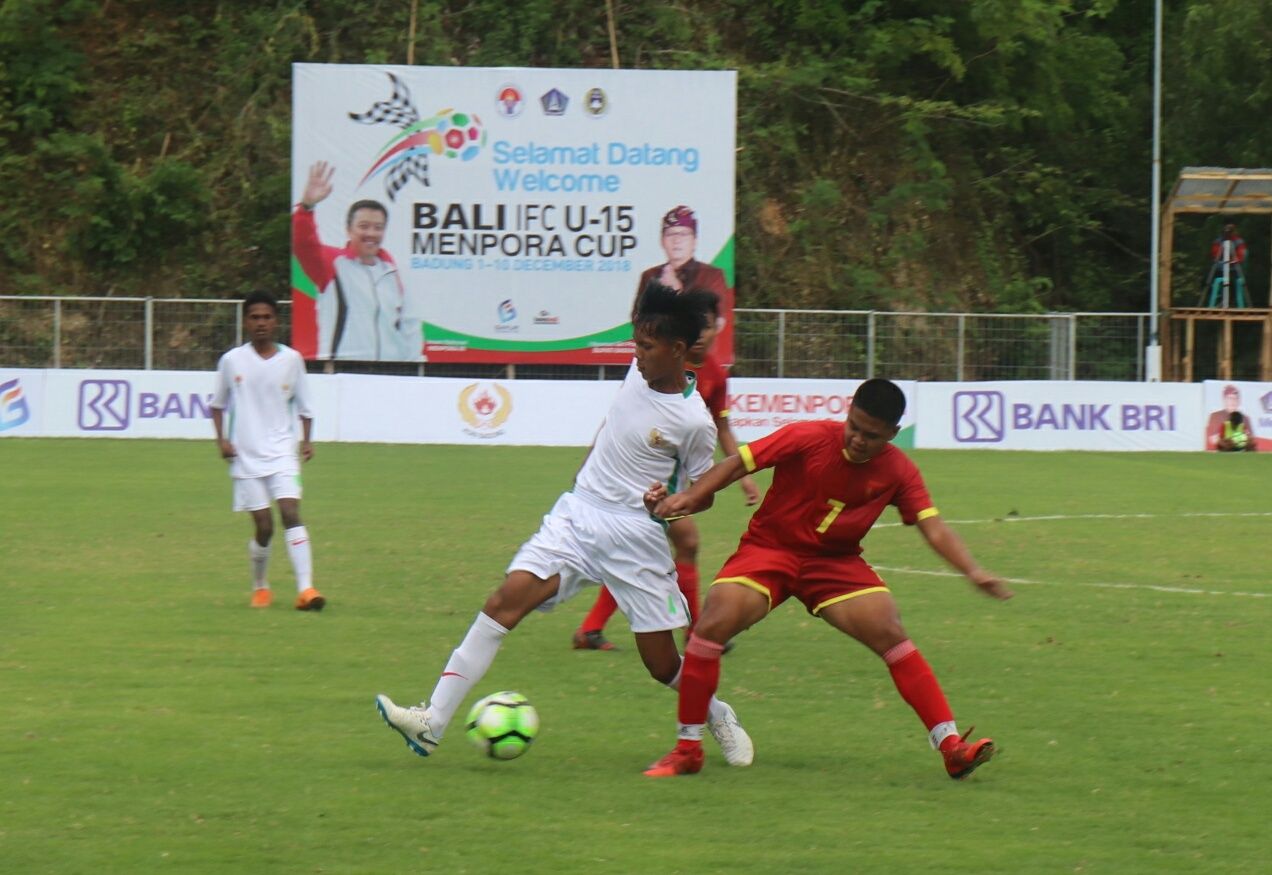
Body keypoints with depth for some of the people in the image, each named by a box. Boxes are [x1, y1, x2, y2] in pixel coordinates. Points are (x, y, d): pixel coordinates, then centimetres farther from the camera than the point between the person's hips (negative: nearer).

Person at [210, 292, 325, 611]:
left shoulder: (292, 359, 3)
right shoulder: (232, 361, 2)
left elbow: (303, 405, 12)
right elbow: (218, 404, 13)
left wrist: (307, 440, -1)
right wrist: (221, 439, 0)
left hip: (282, 452, 0)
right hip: (246, 456, 0)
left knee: (291, 512, -18)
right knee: (263, 526, -2)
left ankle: (305, 588, -24)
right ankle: (259, 587, 22)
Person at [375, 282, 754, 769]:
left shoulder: (693, 422, -13)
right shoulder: (640, 372, 3)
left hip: (635, 535, -5)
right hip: (576, 514, 5)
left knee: (662, 664, 1)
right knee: (506, 600, -15)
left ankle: (718, 717, 36)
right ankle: (432, 723, -21)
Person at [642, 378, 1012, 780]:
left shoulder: (899, 472, -6)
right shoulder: (808, 438, -16)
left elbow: (934, 528, -12)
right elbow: (738, 463, -13)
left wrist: (973, 571, -28)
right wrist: (689, 498, -25)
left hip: (836, 562, 2)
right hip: (769, 549, -2)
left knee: (891, 634, -17)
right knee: (713, 623, -23)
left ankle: (952, 747, -14)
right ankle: (686, 751, -10)